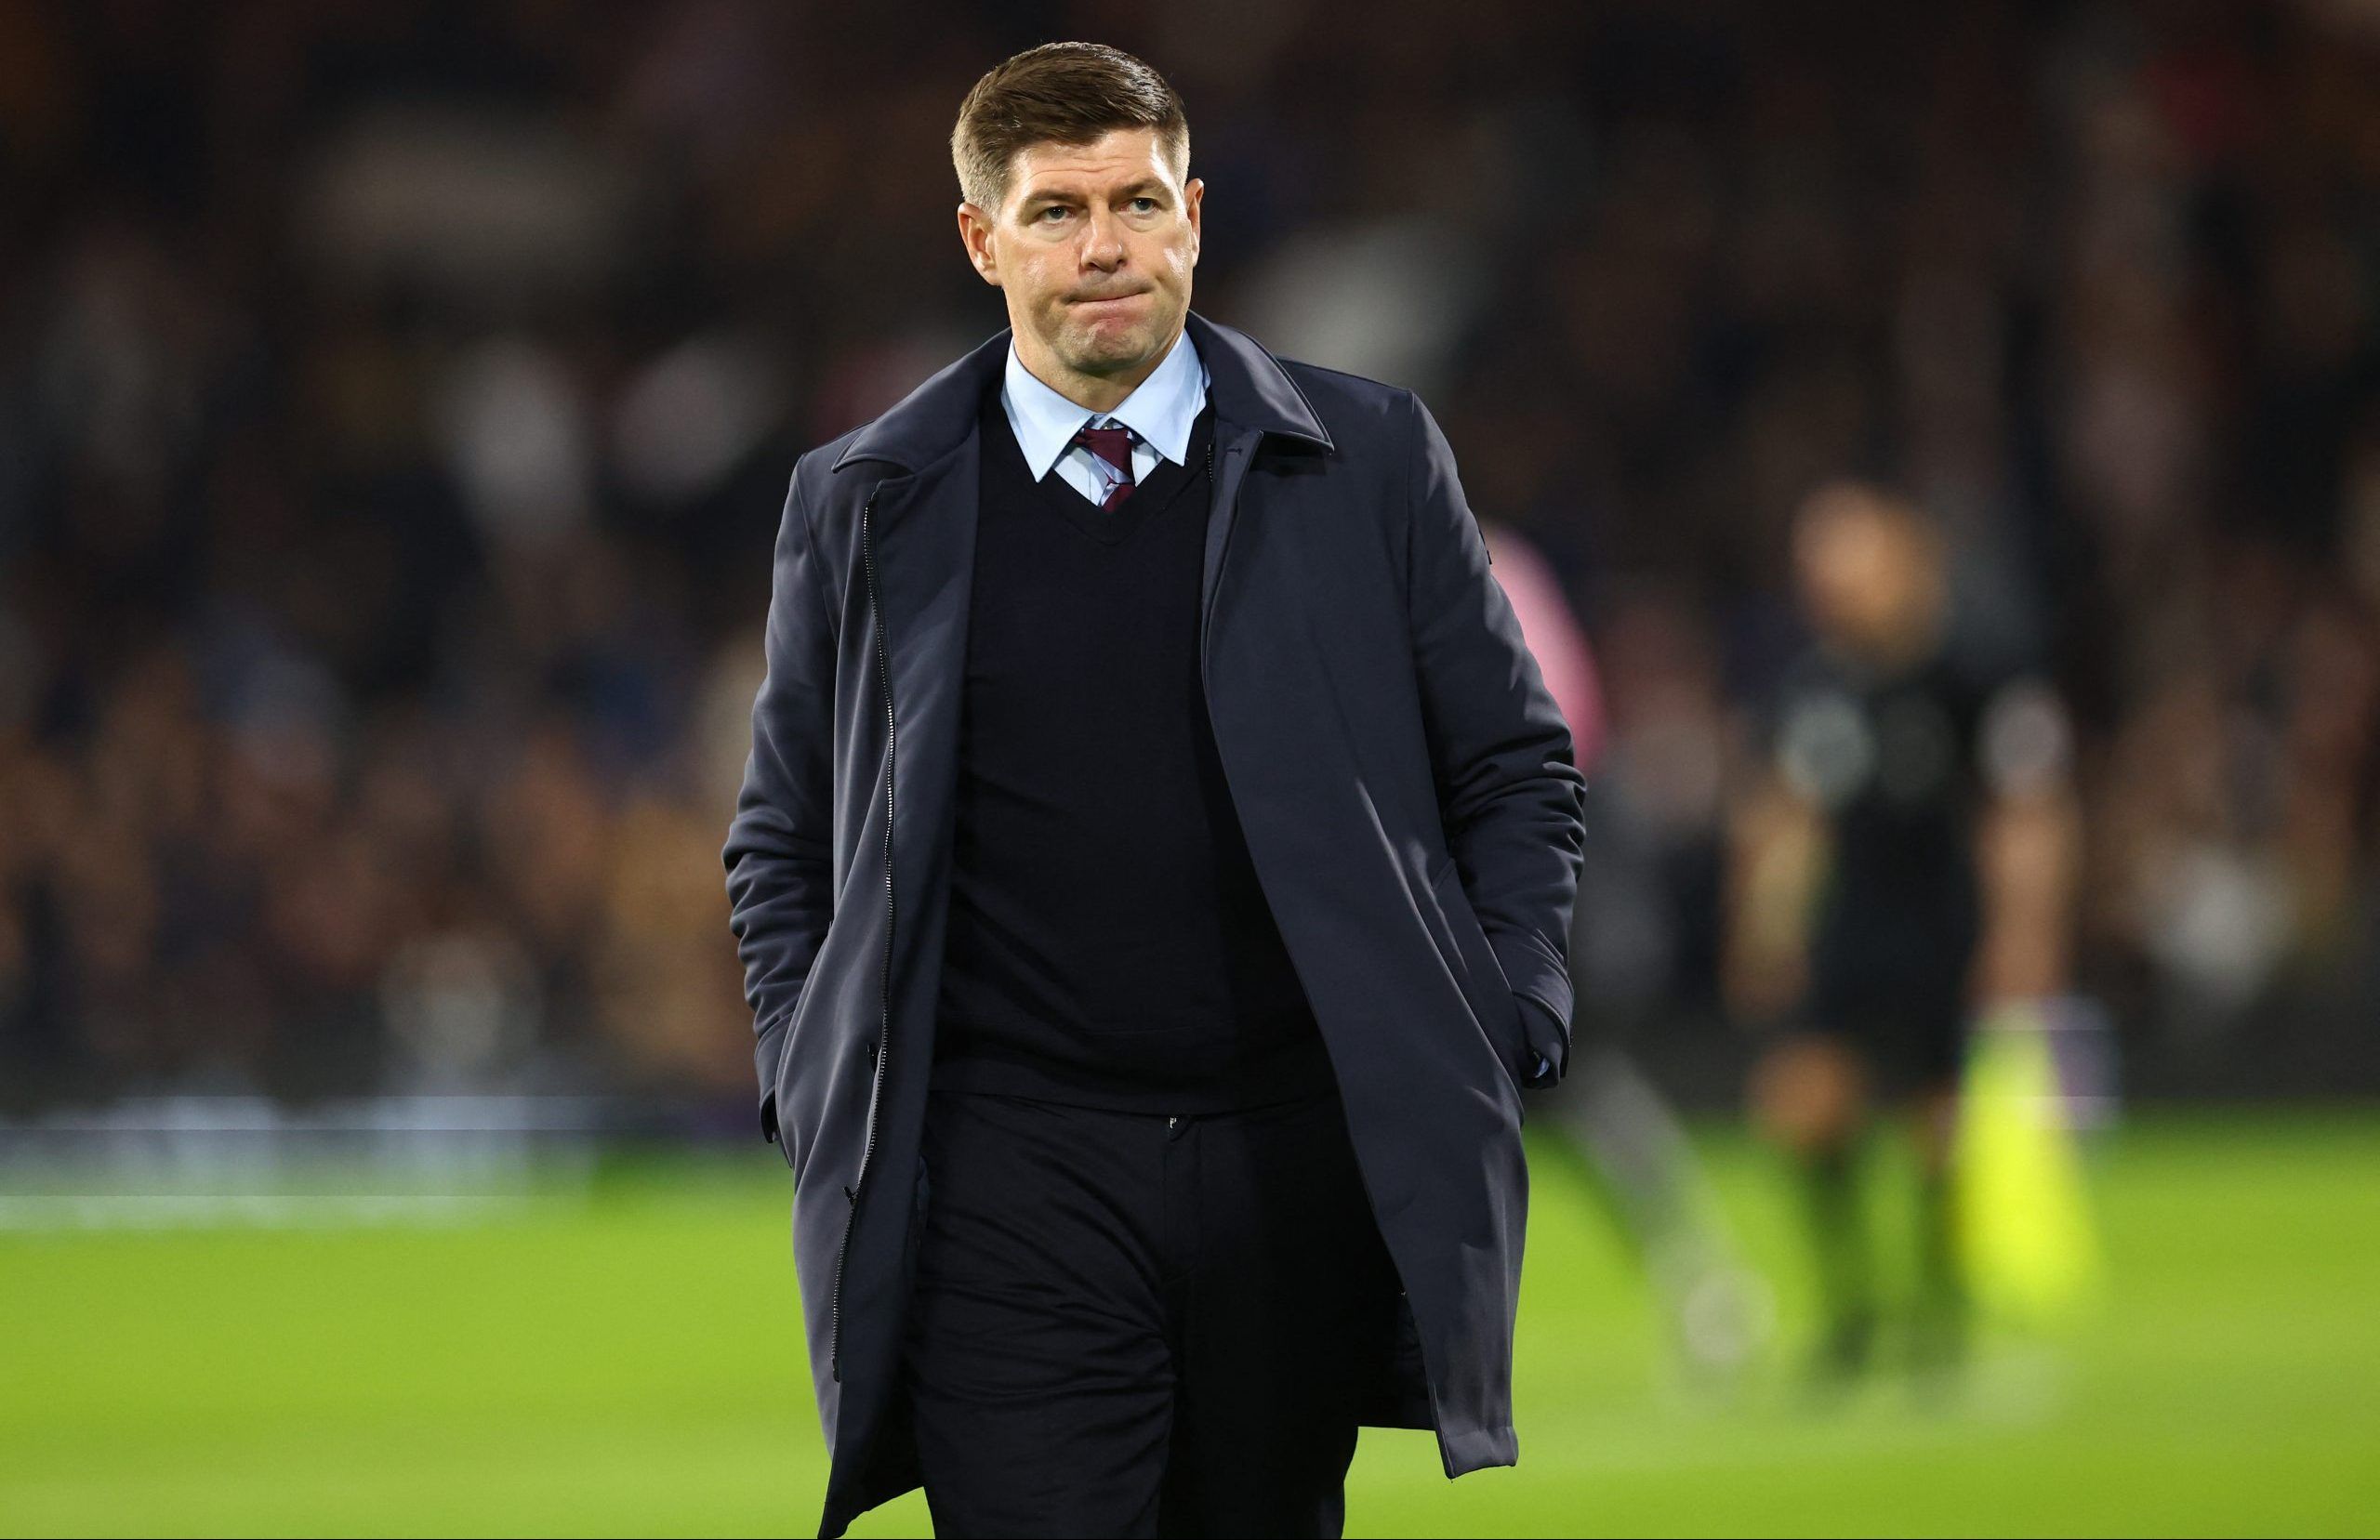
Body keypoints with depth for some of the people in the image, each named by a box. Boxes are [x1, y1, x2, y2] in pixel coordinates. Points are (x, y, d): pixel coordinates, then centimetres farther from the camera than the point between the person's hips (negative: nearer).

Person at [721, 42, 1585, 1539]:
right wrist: (818, 1107, 3)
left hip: (1301, 1152, 1)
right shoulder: (865, 506, 7)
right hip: (1010, 1177, -1)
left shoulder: (1369, 460, 6)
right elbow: (785, 844, 14)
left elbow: (1515, 772, 10)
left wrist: (1507, 1040, 0)